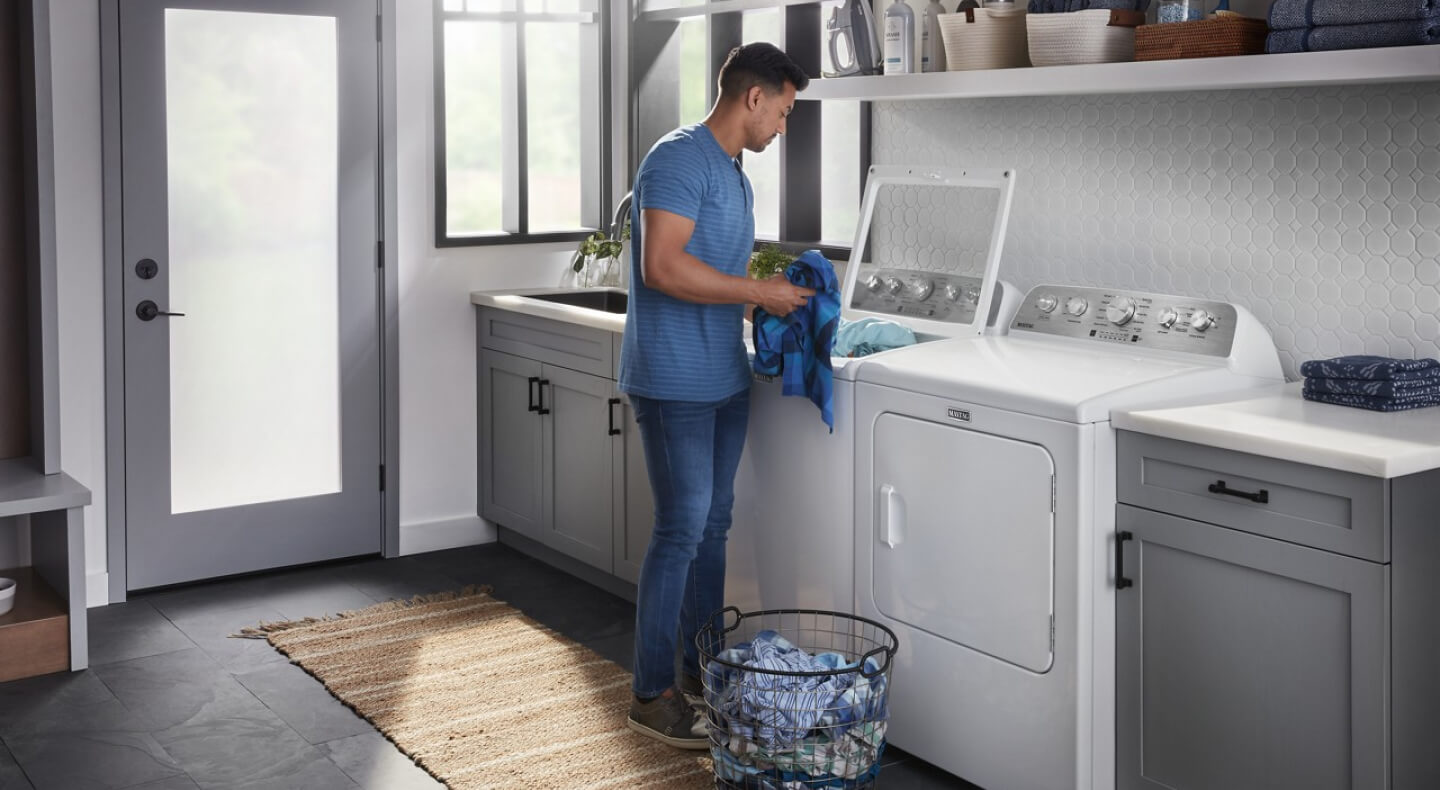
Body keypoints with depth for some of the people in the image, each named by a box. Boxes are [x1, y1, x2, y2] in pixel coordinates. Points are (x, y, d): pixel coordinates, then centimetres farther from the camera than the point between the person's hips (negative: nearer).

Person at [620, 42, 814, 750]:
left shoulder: (733, 174, 17)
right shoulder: (679, 159, -14)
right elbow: (663, 267, -25)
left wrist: (775, 297, 10)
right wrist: (759, 291, -19)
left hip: (724, 379, 10)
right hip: (674, 382, -10)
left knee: (712, 526, 14)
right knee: (681, 531, -7)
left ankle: (699, 667, 25)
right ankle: (652, 695, 3)